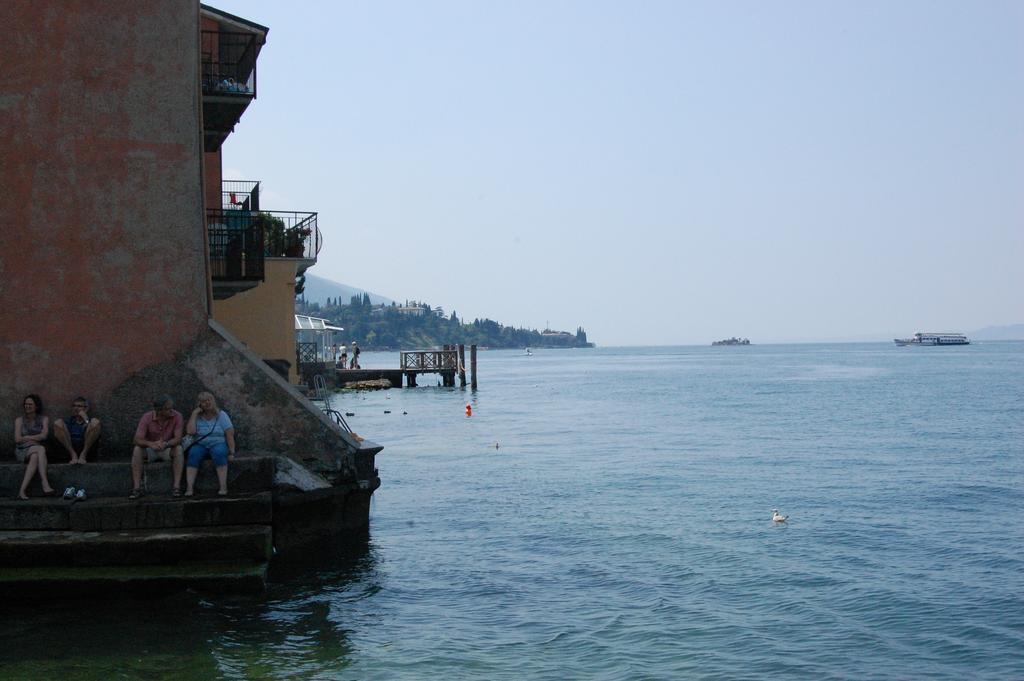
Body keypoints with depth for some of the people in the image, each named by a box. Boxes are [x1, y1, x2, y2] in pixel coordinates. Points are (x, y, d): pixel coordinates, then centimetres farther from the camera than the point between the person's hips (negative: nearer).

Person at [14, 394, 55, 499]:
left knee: (35, 457, -37)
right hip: (22, 450, -1)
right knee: (41, 449, -35)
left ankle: (22, 491, -48)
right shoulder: (19, 420, 10)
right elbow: (17, 439, -2)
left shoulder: (44, 419, 10)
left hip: (36, 451, 1)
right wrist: (35, 438, -4)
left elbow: (43, 436, -5)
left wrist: (27, 437, -6)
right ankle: (45, 483, -49)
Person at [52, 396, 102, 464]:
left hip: (87, 448, -1)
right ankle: (73, 455, -18)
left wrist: (86, 420, 0)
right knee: (58, 423, -14)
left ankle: (83, 455, -20)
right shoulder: (68, 421, 23)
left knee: (95, 422, -19)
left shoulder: (89, 421, 19)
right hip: (69, 448, 1)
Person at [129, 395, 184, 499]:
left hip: (167, 449, 0)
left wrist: (166, 444, -45)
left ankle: (176, 486, -31)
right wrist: (151, 444, -46)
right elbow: (137, 440, -25)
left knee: (178, 449, -31)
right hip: (150, 451, 0)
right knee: (137, 449, -30)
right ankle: (136, 488, -29)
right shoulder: (147, 417, -18)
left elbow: (178, 439, -24)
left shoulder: (177, 416, -17)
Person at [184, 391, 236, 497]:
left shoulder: (221, 415, 4)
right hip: (200, 445, 2)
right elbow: (190, 431, -9)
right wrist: (194, 414, -6)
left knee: (219, 453, -36)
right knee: (193, 454, -31)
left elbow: (230, 435, -1)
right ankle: (189, 487, -37)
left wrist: (231, 453, -11)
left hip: (218, 444, -1)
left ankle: (223, 487, -36)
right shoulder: (197, 417, 8)